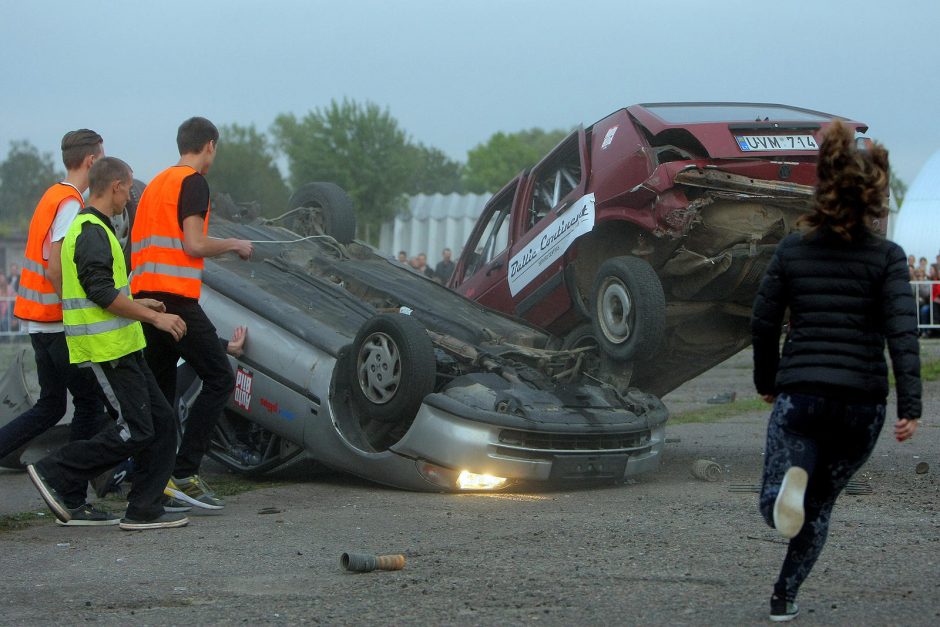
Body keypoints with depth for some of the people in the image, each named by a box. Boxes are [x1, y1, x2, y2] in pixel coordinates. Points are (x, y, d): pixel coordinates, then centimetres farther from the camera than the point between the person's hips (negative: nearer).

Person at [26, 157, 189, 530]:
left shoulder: (90, 229, 18)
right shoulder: (92, 233, -15)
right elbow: (101, 292, -23)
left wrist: (137, 304, 27)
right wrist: (154, 317, -17)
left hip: (121, 348, 11)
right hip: (109, 349, -11)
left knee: (161, 424, 8)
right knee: (134, 430, -10)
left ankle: (145, 510, 8)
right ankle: (53, 473, -4)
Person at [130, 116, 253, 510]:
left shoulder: (155, 183, 22)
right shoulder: (193, 182, -4)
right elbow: (194, 245, -13)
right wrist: (233, 245, 3)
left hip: (143, 296, 9)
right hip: (175, 297, -9)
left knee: (159, 392, 11)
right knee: (219, 378, -5)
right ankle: (184, 474, -13)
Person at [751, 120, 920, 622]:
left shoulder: (792, 250, 4)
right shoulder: (886, 257, -2)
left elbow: (763, 322, 8)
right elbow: (902, 331, -12)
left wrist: (766, 382, 23)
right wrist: (910, 406, -14)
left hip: (799, 392, 0)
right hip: (862, 399, 0)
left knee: (773, 507, 3)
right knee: (820, 505, 17)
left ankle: (790, 482, -31)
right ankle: (784, 598, 12)